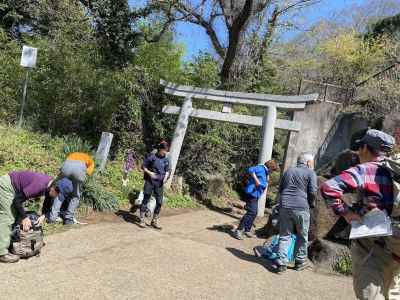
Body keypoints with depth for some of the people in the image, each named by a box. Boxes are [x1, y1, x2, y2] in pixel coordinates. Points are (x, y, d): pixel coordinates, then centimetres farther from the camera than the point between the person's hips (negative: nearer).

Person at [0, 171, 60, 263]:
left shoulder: (50, 183, -7)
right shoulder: (40, 185, -33)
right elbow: (17, 200, -27)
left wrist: (43, 215, -7)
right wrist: (24, 217, -19)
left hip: (12, 186, 9)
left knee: (17, 215, 13)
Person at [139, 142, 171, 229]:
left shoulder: (166, 160, 6)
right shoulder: (151, 156, -4)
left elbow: (168, 170, 13)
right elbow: (143, 166, 0)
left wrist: (166, 177, -7)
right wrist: (149, 172, -15)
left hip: (159, 183, 4)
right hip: (150, 181, -4)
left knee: (159, 202, 3)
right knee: (146, 200, 2)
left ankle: (155, 221, 18)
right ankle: (142, 220, 12)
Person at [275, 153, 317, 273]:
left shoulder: (288, 171, 17)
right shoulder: (310, 173, 1)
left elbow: (280, 189, 18)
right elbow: (313, 191, -7)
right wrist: (311, 204, 8)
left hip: (284, 207, 4)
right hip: (301, 208, -4)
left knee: (284, 235, 8)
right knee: (302, 236, 13)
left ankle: (281, 263, 5)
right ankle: (300, 261, 23)